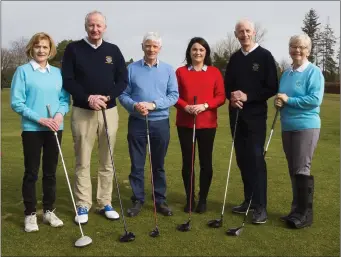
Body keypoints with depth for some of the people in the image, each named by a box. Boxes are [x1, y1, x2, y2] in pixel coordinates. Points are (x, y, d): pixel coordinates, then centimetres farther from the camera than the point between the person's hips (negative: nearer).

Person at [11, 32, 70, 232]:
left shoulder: (58, 73, 8)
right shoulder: (23, 71, -3)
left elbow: (65, 99, 9)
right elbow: (16, 102, -7)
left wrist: (60, 114, -12)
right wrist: (39, 119, -15)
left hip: (55, 128, 4)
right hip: (32, 128, -3)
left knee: (51, 172, 11)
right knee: (31, 173, 4)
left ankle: (49, 211, 23)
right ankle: (30, 214, 15)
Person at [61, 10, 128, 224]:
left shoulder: (113, 50, 8)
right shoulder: (73, 49, 2)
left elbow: (123, 80, 5)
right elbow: (67, 80, -3)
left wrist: (107, 96, -12)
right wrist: (88, 98, -17)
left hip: (109, 111, 2)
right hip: (82, 112, -2)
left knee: (107, 162, 7)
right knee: (83, 162, 3)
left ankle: (105, 203, 18)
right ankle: (83, 205, 13)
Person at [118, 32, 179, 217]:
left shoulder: (168, 70, 3)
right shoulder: (132, 68, 1)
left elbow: (174, 95, -3)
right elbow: (123, 94, -1)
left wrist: (153, 104, -16)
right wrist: (134, 106, -21)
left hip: (160, 123, 1)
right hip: (137, 123, 0)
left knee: (159, 165, 11)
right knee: (137, 165, 6)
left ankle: (160, 200, 22)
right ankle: (137, 200, 19)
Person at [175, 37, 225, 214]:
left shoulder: (214, 72, 4)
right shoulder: (180, 72, 4)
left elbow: (221, 97, 0)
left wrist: (205, 106, -15)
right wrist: (186, 107, -16)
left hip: (207, 123, 0)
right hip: (185, 123, 0)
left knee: (206, 161, 4)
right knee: (187, 161, 5)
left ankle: (203, 200, 17)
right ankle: (189, 199, 18)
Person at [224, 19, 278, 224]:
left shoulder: (265, 56, -2)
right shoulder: (234, 58, 13)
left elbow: (272, 88, -7)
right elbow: (227, 85, 17)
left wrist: (248, 96, -16)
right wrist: (231, 96, -5)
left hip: (256, 115, -5)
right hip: (236, 115, 6)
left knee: (256, 158, -9)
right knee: (242, 159, 8)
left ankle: (261, 206, -3)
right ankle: (249, 200, 19)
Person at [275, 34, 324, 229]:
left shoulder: (314, 72, -7)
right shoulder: (286, 74, 13)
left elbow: (315, 99, -18)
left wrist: (289, 100, -15)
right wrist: (279, 102, -3)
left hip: (306, 127, -7)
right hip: (288, 127, 7)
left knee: (302, 170, -5)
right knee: (294, 171, 12)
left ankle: (305, 214, 6)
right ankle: (297, 210, 23)